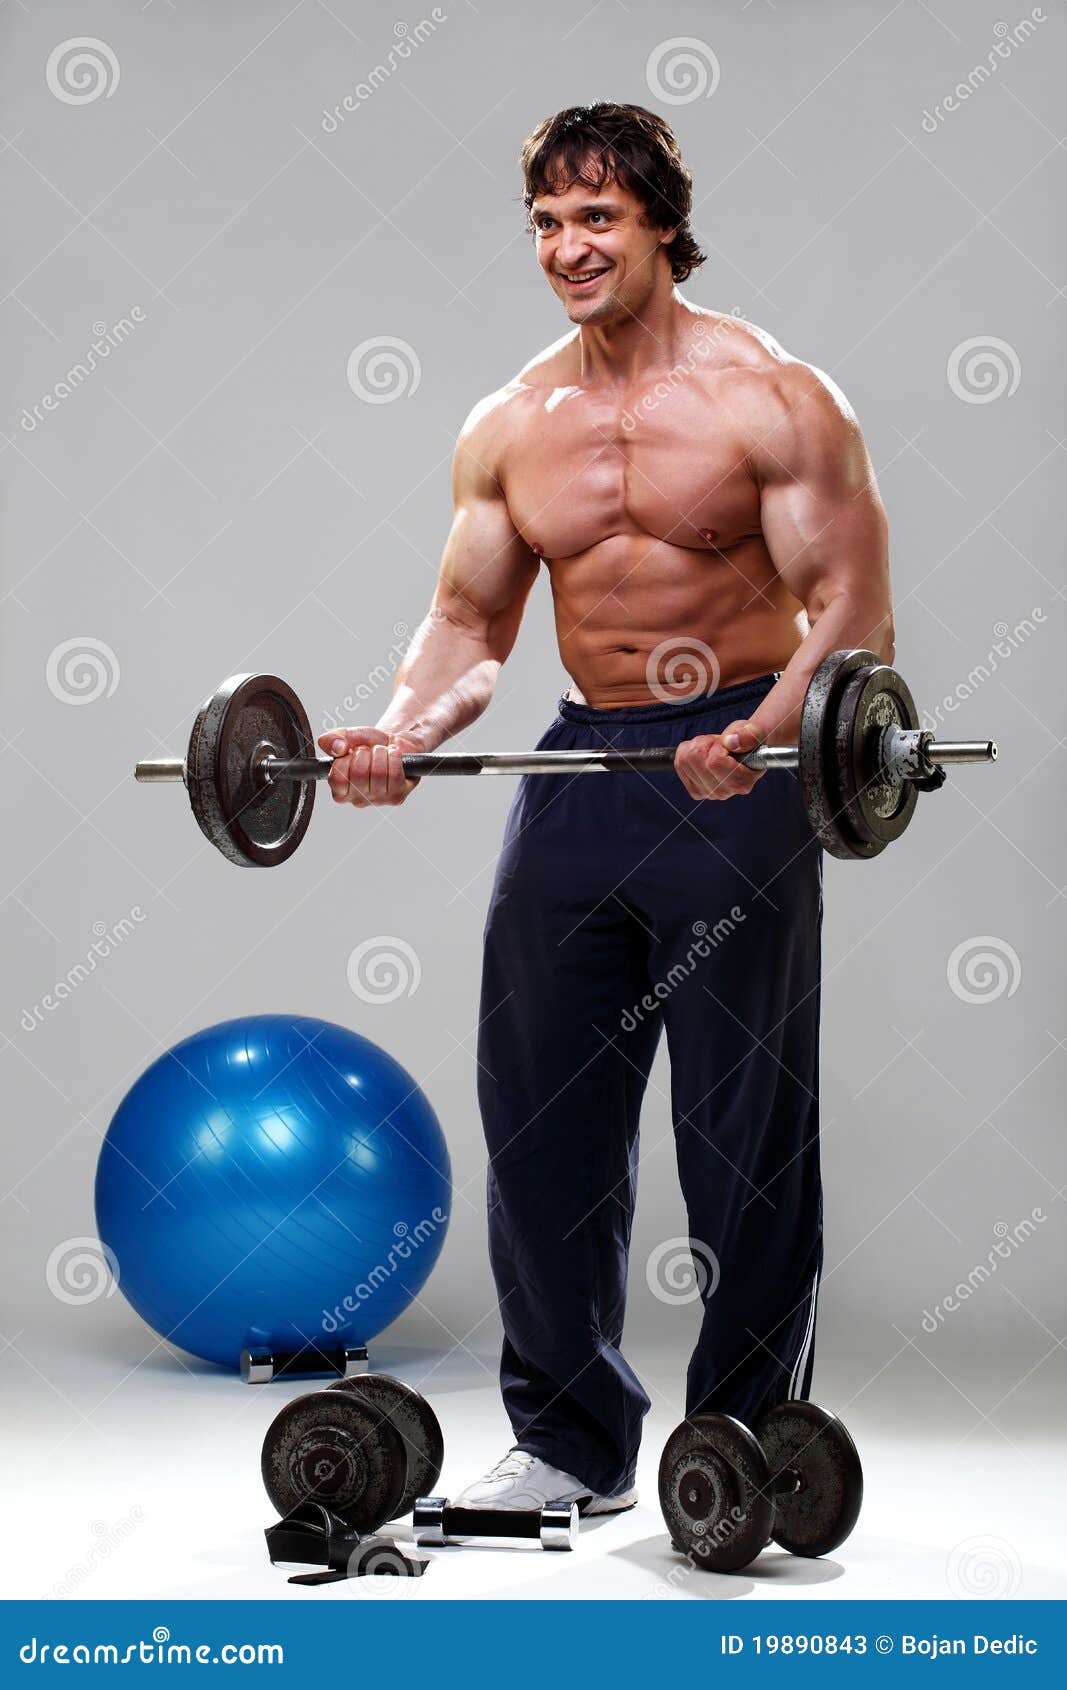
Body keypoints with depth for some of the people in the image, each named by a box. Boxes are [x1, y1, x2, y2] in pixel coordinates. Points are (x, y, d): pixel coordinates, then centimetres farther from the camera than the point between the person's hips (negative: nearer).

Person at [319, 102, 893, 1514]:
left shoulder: (770, 398, -6)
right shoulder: (510, 427, 8)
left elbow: (851, 605, -10)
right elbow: (469, 624, 14)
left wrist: (761, 735, -28)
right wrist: (405, 733, -7)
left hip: (736, 769, -5)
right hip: (583, 765, 5)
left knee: (745, 1134, 1)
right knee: (541, 1118, 6)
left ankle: (749, 1441, 14)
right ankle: (571, 1439, 19)